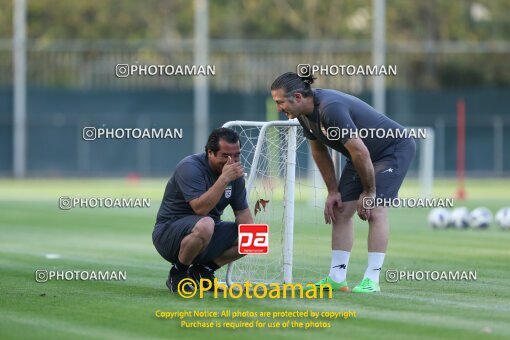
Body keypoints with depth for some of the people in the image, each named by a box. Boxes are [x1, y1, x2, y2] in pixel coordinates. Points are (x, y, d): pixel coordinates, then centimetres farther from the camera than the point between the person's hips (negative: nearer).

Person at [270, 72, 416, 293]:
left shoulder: (330, 108, -35)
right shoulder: (305, 114, -6)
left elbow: (360, 152, -32)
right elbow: (319, 152, 9)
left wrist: (369, 191, -21)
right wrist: (333, 191, 7)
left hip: (394, 148, -9)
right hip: (363, 154, 9)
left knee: (376, 211, -19)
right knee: (341, 211, 1)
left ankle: (371, 280, -19)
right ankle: (336, 278, 3)